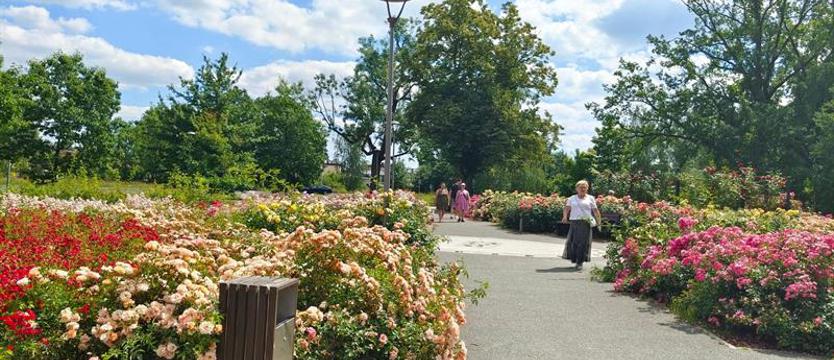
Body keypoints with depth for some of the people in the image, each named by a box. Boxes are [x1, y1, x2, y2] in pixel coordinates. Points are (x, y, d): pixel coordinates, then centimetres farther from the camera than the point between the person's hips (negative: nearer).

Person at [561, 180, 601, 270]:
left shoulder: (590, 198, 12)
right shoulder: (572, 198, 14)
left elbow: (595, 210, 8)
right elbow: (567, 208, 4)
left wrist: (598, 221, -2)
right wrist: (565, 216, -15)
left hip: (586, 223, -1)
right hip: (574, 222, 1)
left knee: (583, 242, -6)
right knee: (572, 241, -1)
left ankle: (580, 262, -2)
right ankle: (574, 259, 16)